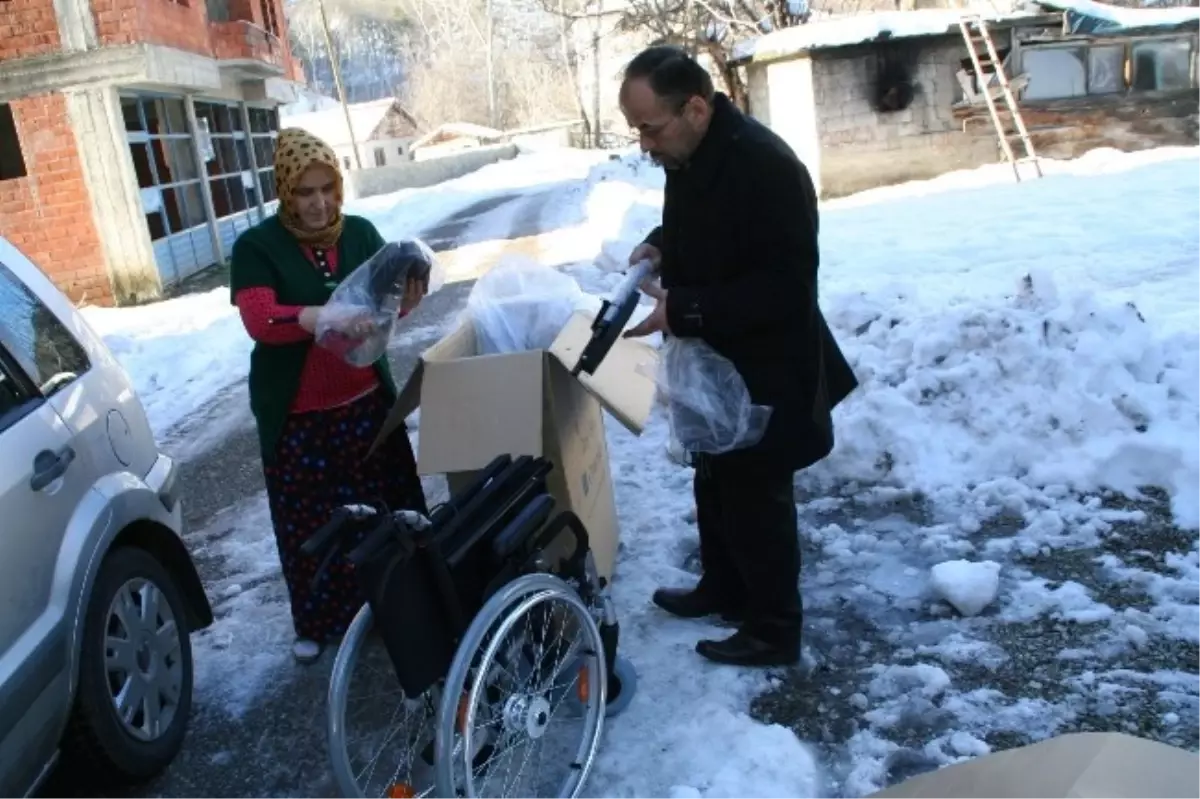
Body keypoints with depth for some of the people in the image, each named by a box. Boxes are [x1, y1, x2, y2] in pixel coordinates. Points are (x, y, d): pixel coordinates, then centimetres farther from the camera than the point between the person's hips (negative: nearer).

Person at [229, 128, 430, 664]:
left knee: (386, 505, 10)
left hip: (366, 400, 3)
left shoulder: (360, 233, 3)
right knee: (308, 522, 6)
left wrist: (405, 293, -25)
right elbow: (260, 320, -21)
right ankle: (317, 621, 24)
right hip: (297, 414, -3)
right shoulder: (256, 247, -8)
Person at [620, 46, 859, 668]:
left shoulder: (766, 167, -27)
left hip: (765, 367, -9)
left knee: (758, 495, 4)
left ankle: (774, 631, 22)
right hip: (714, 359, 9)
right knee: (715, 480, 22)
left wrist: (683, 311, -31)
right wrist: (660, 246, -3)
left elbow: (786, 285, -28)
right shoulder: (688, 154, 1)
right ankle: (723, 587, 43)